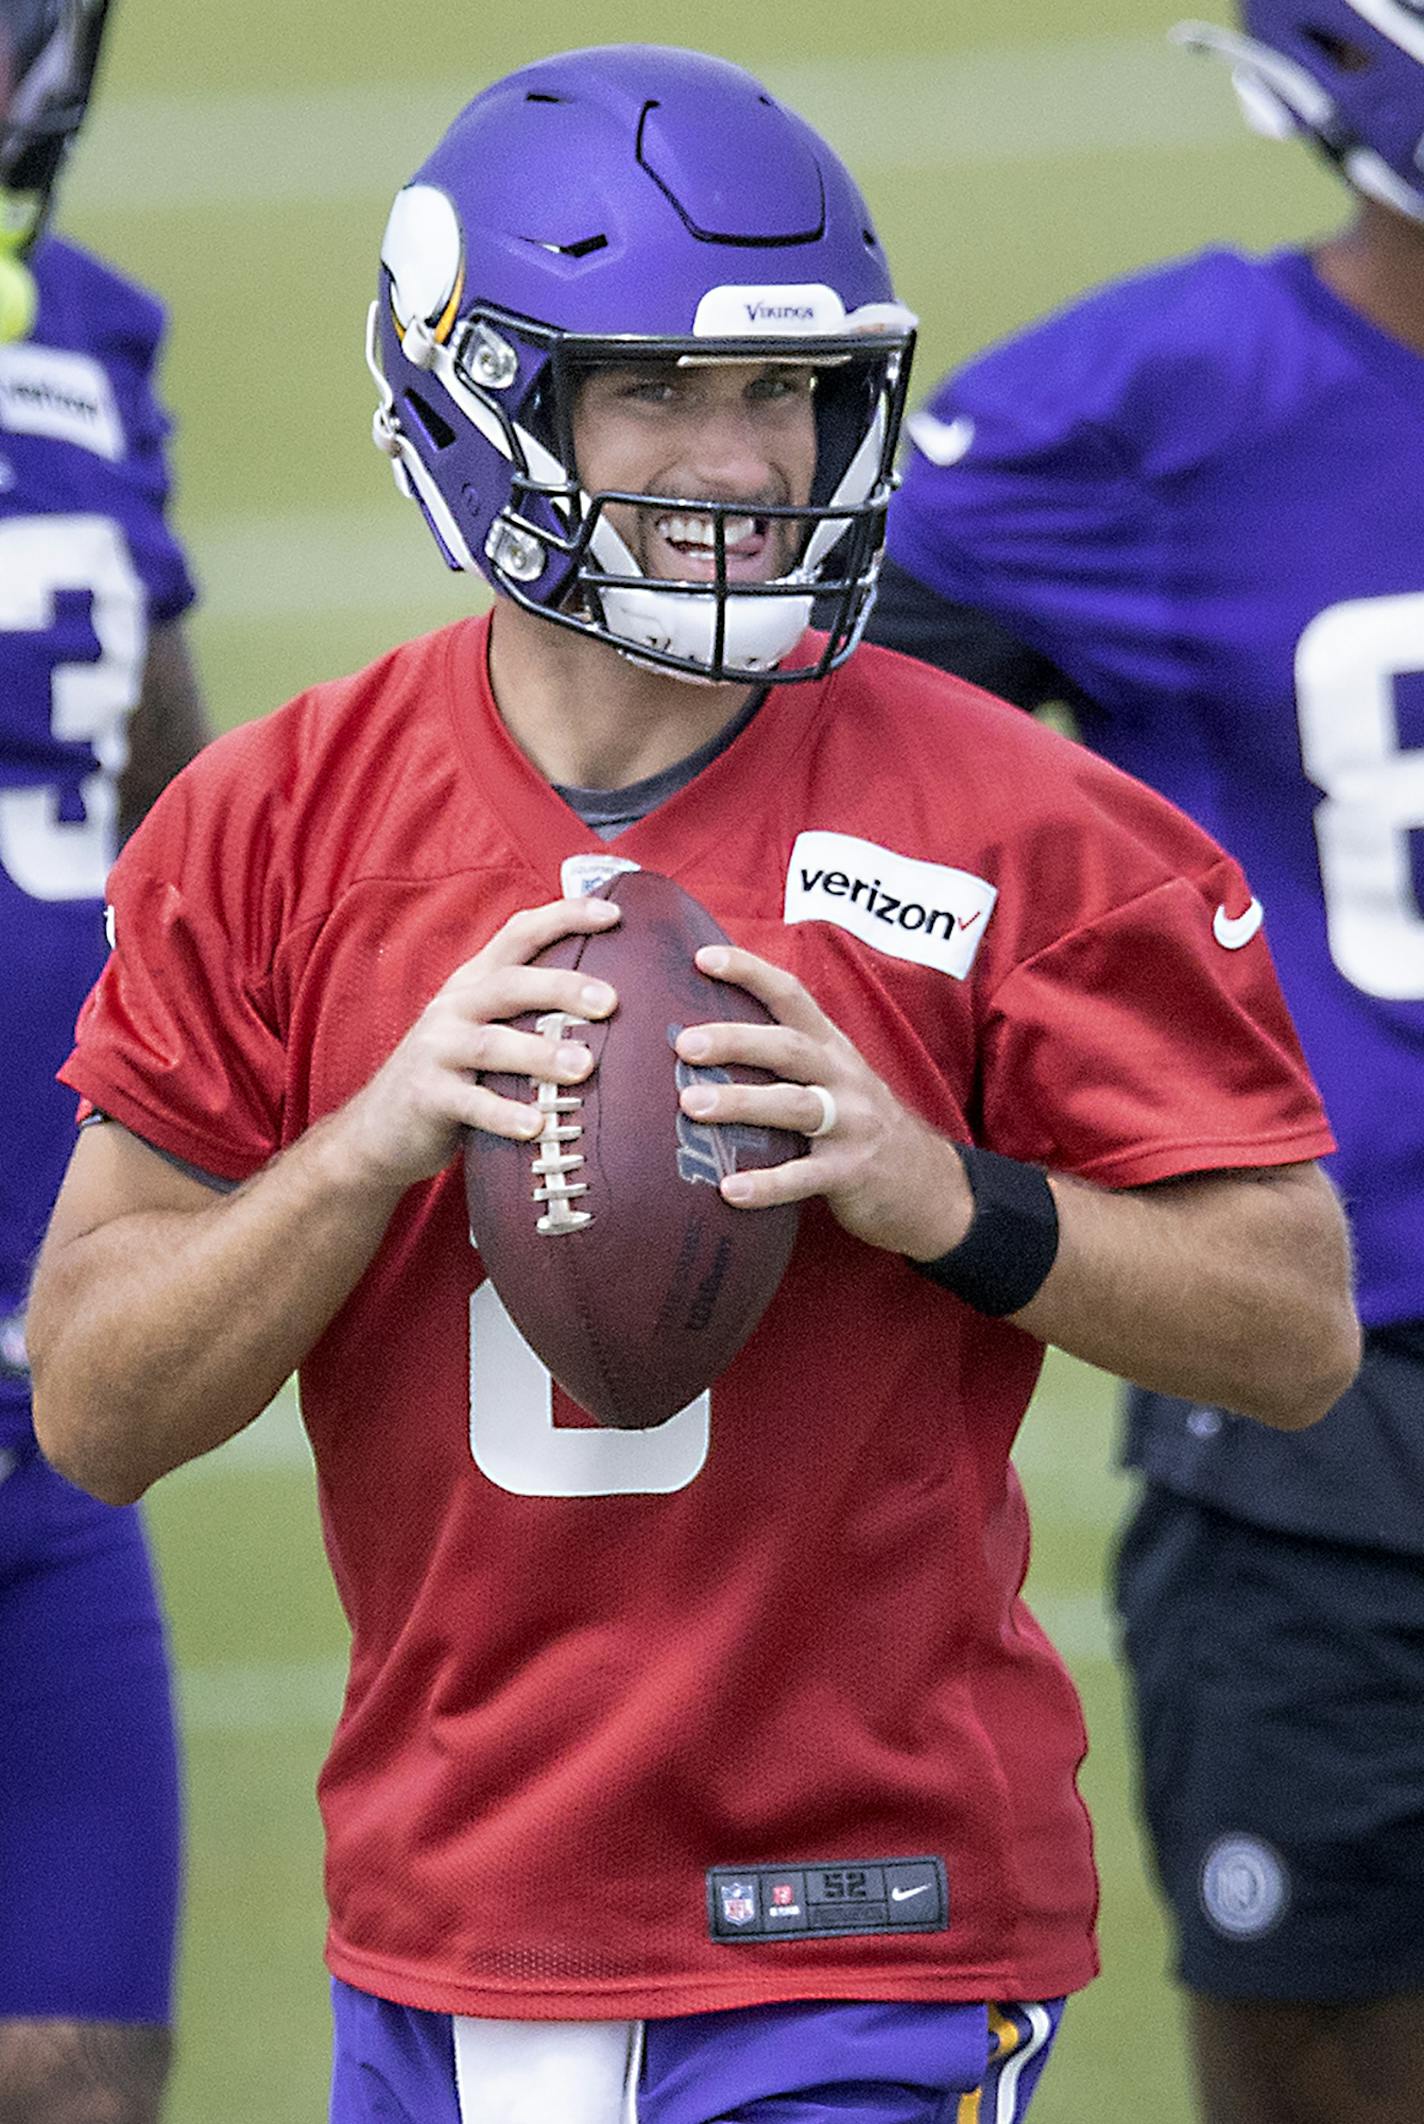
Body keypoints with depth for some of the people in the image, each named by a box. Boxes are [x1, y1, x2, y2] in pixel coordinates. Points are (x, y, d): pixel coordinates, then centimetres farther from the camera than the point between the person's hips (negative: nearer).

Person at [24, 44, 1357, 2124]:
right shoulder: (275, 833, 2)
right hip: (441, 1938, 3)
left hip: (863, 1942, -3)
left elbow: (1300, 1328, -2)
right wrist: (377, 1138, -15)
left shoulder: (1012, 832, -4)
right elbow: (93, 1410, 1)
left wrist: (946, 1197, -17)